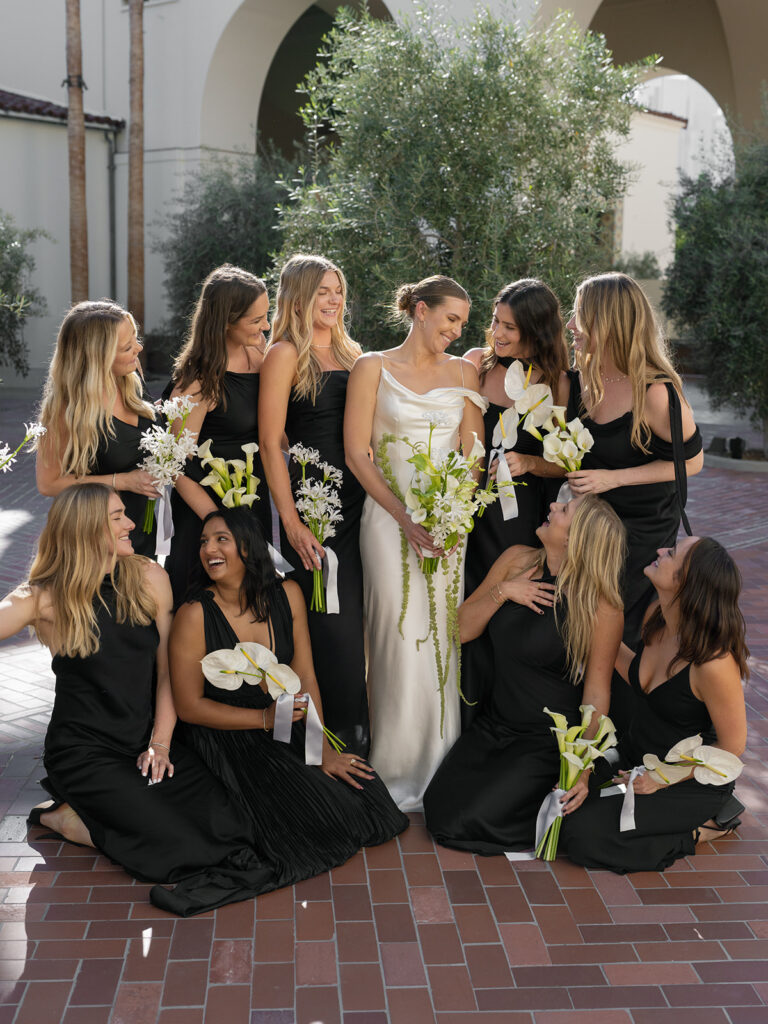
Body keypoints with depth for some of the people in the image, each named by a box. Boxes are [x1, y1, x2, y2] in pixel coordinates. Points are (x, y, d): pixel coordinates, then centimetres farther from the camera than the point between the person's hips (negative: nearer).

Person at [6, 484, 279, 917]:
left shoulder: (149, 578, 2)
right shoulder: (46, 597, -6)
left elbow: (168, 668, 3)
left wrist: (161, 741, -5)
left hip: (145, 740, 5)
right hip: (84, 750, -5)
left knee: (227, 826, -13)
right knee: (176, 843, -22)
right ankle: (65, 818, 3)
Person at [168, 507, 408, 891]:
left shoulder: (286, 594, -3)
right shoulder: (195, 615, -16)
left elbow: (305, 678, -1)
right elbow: (189, 707, -11)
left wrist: (324, 750, -7)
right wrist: (264, 718, -17)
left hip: (284, 733, 5)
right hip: (225, 743, -5)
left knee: (365, 794, -9)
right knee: (314, 814, -20)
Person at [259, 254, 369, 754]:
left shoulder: (352, 350, 15)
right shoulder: (286, 354, -5)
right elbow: (271, 444, -10)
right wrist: (292, 522, -15)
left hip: (359, 501, 6)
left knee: (358, 617, 10)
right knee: (335, 623, -5)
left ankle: (362, 733, 21)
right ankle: (344, 740, 8)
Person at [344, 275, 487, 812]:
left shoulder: (464, 372, 11)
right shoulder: (373, 368, 2)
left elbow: (473, 453, 7)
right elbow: (357, 451, -3)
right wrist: (404, 517, -11)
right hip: (391, 517, -3)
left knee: (444, 639, 4)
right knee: (403, 641, -5)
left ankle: (439, 768, 17)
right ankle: (401, 771, 9)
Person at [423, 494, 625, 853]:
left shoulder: (601, 606, -17)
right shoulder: (517, 560, -3)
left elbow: (596, 692, -12)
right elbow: (461, 629, 2)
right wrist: (502, 591, -15)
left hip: (548, 741, -5)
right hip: (494, 725, 6)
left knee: (461, 823, -14)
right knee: (438, 808, -7)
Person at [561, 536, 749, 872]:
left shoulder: (714, 663, -32)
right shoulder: (657, 617, -10)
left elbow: (732, 747, -19)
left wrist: (661, 779, -16)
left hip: (693, 780, -7)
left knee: (580, 835, -17)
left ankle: (703, 827, 1)